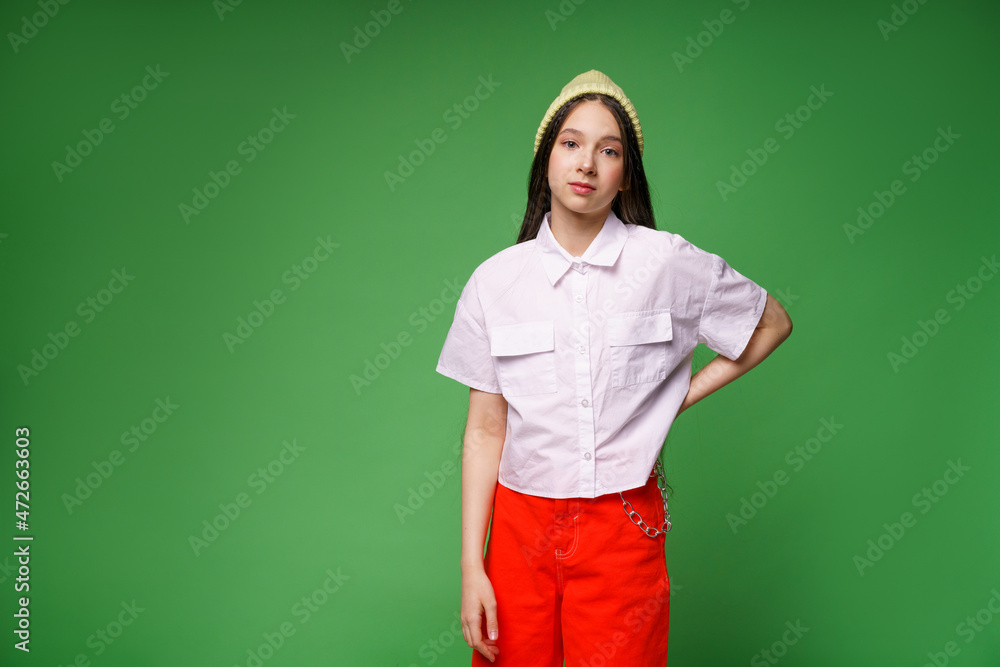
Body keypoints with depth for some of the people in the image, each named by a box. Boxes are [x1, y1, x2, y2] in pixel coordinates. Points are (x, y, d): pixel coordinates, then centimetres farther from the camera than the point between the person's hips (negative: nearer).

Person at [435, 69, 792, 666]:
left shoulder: (667, 263, -4)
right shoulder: (495, 281, -1)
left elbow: (772, 324, 11)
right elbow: (486, 429, 1)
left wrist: (682, 395, 2)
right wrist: (471, 566, -2)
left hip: (624, 530, -1)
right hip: (521, 526, 1)